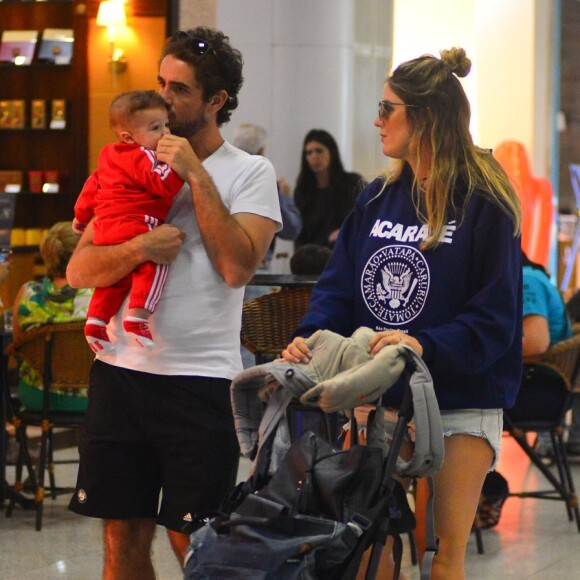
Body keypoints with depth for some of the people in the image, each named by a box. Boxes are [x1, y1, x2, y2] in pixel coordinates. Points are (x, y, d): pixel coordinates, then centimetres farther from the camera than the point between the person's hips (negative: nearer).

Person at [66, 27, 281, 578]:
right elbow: (79, 270, 3)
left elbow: (237, 265, -15)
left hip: (200, 380, -4)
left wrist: (195, 174, -11)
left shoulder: (250, 173, 2)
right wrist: (139, 248, -17)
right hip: (120, 369, 4)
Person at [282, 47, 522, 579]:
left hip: (460, 405, -5)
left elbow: (493, 319, -13)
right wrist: (312, 336, -12)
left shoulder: (484, 205, -8)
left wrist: (425, 346, -28)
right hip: (377, 399, 5)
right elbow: (339, 285, 8)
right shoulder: (379, 199, 11)